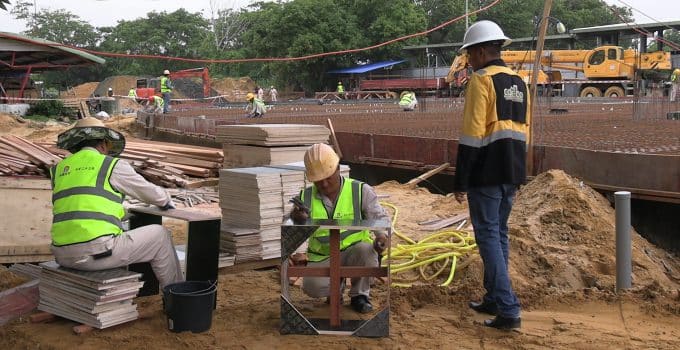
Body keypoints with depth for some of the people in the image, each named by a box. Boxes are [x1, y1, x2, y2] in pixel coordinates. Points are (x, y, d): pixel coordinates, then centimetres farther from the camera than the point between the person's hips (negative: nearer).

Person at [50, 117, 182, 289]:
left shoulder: (59, 170, 17)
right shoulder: (113, 166, 2)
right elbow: (151, 192, 13)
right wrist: (167, 202, 36)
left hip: (63, 255, 7)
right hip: (97, 253, -6)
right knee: (160, 236, 14)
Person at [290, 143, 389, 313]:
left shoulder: (361, 191, -7)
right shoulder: (305, 197, -2)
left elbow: (380, 218, -6)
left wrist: (381, 235, -30)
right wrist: (298, 221, -23)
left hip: (354, 252, -1)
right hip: (322, 258, 1)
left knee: (366, 249, -35)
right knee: (312, 287, -27)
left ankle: (359, 294, -6)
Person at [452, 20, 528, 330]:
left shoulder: (481, 80, -12)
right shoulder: (519, 83, 14)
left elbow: (471, 135, -16)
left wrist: (460, 181, -13)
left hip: (486, 172, -8)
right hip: (512, 172, 8)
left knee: (488, 237, -4)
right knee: (499, 234, 17)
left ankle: (508, 310, -7)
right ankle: (493, 299, 26)